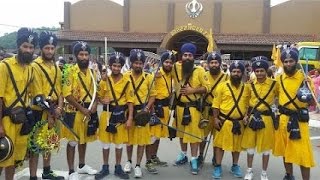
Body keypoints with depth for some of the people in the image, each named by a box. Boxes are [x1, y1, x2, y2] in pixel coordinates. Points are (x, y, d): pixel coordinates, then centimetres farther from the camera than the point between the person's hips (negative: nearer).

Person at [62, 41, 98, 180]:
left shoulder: (92, 72, 8)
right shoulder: (71, 71, -12)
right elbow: (67, 94, -16)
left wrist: (94, 104, -3)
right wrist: (81, 108, -18)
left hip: (90, 111, 6)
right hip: (75, 112, -6)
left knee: (84, 139, 18)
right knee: (73, 141, 2)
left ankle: (82, 165, 33)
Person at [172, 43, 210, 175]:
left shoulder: (199, 71, -9)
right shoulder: (176, 68, 0)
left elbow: (207, 87, -10)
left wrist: (193, 90, -20)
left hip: (193, 107, -4)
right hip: (180, 106, 4)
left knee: (194, 132, 0)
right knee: (181, 131, 17)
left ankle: (194, 159, 12)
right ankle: (183, 155, 34)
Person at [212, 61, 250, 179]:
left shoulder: (246, 88, 4)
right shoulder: (222, 86, -6)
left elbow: (248, 105, 9)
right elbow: (216, 104, -6)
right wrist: (216, 118, -10)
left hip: (239, 122, 3)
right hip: (224, 121, -3)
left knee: (237, 144, 13)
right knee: (220, 143, 3)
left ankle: (235, 166, 29)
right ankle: (218, 167, 13)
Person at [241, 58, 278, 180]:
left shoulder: (274, 84, -6)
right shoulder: (251, 85, 4)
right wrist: (246, 115, 2)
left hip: (267, 118, -2)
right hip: (252, 117, 3)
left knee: (266, 147, 7)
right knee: (250, 145, 9)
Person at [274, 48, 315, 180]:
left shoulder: (304, 78, -6)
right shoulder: (279, 79, 5)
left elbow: (312, 102, -3)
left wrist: (307, 96, -23)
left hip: (299, 120, -4)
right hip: (283, 118, 4)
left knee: (302, 152, -4)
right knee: (285, 149, 16)